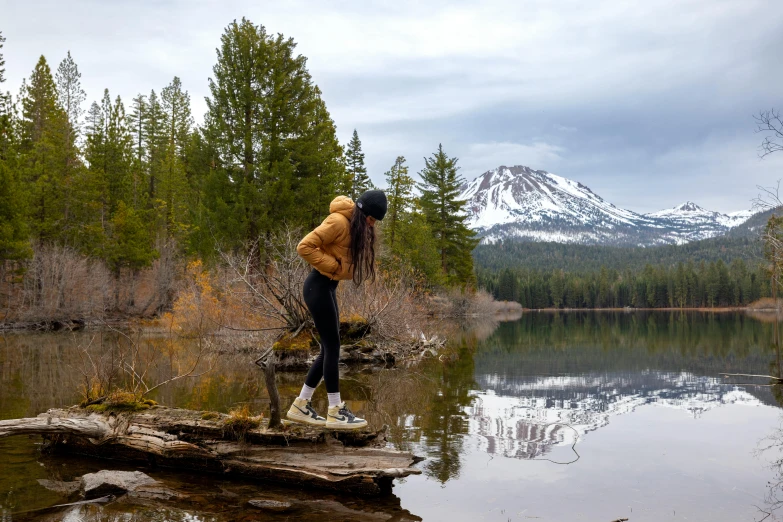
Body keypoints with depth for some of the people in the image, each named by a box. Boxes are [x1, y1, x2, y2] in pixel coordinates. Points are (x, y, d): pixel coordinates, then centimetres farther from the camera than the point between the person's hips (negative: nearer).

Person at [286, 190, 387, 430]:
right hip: (319, 287, -10)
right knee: (332, 348, -7)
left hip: (328, 287, 10)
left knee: (328, 349, 10)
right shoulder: (338, 222, -19)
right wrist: (333, 266, -18)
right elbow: (305, 247, -23)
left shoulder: (357, 225, 11)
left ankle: (300, 406, 17)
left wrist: (341, 269, 1)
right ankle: (335, 412, 0)